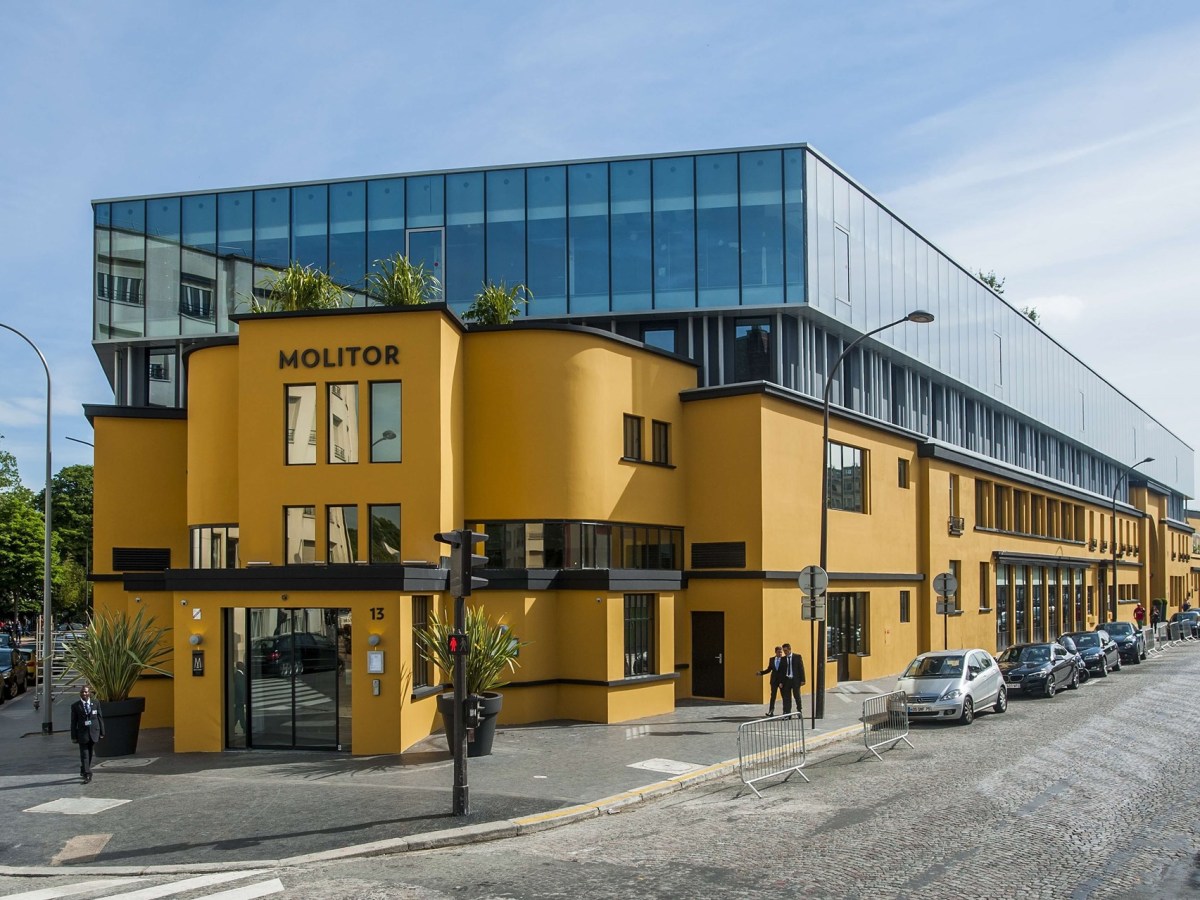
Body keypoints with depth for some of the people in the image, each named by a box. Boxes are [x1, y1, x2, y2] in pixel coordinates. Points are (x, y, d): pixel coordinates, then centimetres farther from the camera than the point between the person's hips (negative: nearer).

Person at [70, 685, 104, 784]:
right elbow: (73, 722, 1)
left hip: (94, 733, 2)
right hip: (82, 734, -2)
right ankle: (87, 775, -10)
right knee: (84, 755, -8)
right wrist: (74, 736, -3)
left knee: (90, 754, 11)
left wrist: (102, 733, 5)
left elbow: (100, 718, 8)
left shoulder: (95, 704, 5)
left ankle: (83, 771, 28)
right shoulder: (75, 706, 0)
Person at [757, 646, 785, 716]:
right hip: (774, 680, 3)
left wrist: (782, 682, -16)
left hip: (782, 680, -3)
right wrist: (761, 673, -5)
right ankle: (771, 711, 1)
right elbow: (769, 669, 11)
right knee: (773, 696, 2)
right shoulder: (771, 659, 6)